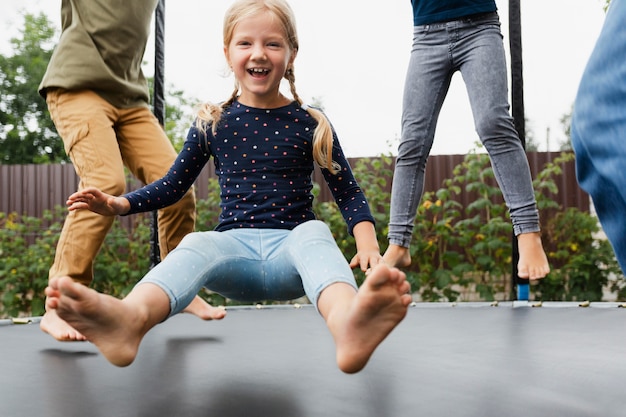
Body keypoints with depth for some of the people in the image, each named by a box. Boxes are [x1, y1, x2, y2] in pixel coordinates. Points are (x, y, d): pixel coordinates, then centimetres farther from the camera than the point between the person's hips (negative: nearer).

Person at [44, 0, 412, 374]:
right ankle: (129, 318, -65)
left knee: (314, 232, -35)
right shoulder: (213, 124, 11)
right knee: (196, 245, -32)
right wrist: (118, 204, 4)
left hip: (291, 246, -1)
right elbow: (173, 185, 19)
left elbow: (348, 193, 9)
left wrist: (368, 244, -9)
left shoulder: (311, 124, 7)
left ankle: (348, 324, -70)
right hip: (236, 245, 1)